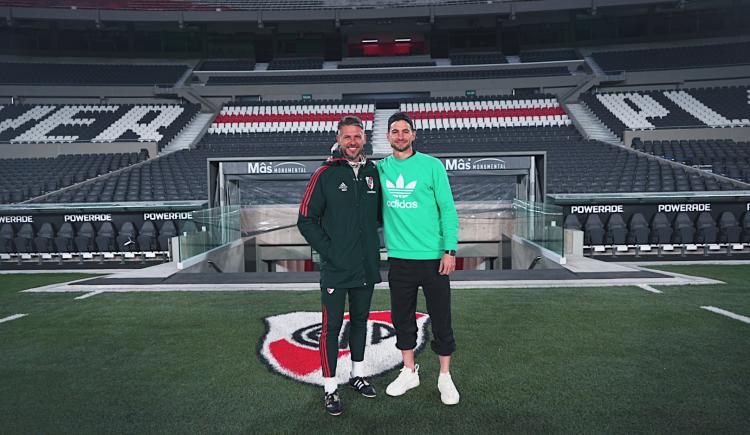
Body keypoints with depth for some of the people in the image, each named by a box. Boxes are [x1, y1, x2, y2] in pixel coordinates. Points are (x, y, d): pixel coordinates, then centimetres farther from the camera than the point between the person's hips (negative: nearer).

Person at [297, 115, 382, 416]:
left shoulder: (373, 173, 6)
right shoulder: (325, 174, -6)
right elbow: (306, 220, -6)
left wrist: (371, 244, 5)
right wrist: (328, 249, -10)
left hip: (366, 267, 4)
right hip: (335, 268, -4)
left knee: (360, 321, 17)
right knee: (332, 326, 2)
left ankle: (357, 374, 34)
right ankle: (330, 388, 15)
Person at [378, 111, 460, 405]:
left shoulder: (432, 165, -4)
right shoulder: (380, 168, 6)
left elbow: (448, 209, -5)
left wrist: (450, 249, -11)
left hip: (433, 257, -3)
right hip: (398, 257, 3)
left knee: (441, 319, 6)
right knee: (402, 317, 14)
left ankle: (445, 377, 23)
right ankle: (409, 372, 32)